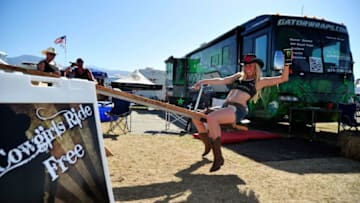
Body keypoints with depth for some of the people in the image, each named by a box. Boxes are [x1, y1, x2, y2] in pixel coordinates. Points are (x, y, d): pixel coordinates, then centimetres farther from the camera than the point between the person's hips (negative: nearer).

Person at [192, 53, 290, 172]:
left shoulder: (259, 81, 13)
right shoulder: (239, 76, 27)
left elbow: (283, 78, 10)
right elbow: (221, 81, 20)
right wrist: (203, 81, 10)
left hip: (238, 110, -6)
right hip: (225, 107, 7)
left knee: (211, 118, -35)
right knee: (196, 117, -6)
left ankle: (218, 157, -27)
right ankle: (208, 145, 18)